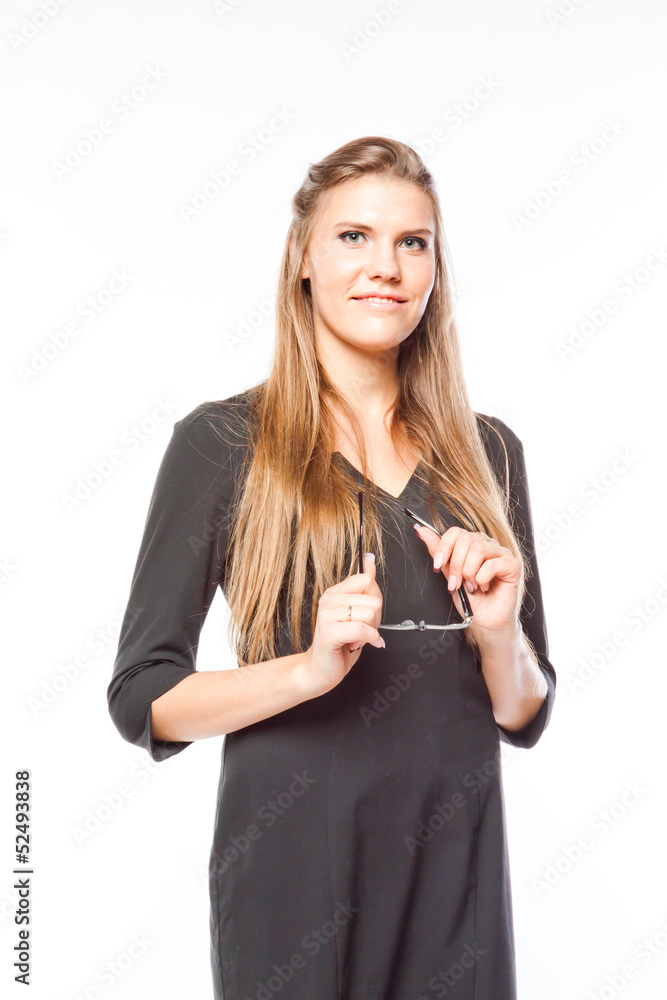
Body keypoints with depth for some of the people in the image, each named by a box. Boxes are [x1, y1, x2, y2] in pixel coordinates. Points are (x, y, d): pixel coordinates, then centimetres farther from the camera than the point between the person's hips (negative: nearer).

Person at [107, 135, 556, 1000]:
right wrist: (309, 669, -21)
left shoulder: (488, 451, 4)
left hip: (457, 870, 4)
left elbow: (525, 715, 9)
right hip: (295, 870, -3)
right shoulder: (221, 442, -6)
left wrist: (499, 629, -12)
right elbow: (140, 698, -7)